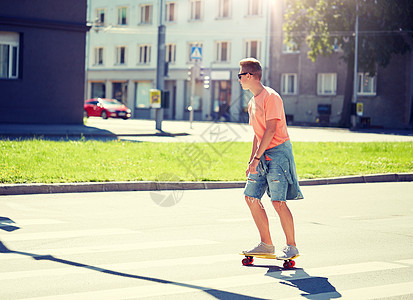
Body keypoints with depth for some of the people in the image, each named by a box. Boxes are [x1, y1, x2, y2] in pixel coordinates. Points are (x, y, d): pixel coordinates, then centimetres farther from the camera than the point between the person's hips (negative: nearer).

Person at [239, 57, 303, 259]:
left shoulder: (270, 97, -11)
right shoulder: (252, 102, 17)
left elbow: (271, 130, -18)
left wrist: (256, 158, -20)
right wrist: (252, 160, 17)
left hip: (278, 152, -9)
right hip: (263, 155, 9)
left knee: (278, 202, -11)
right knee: (251, 197, 4)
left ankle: (291, 246, 0)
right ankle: (266, 244, 12)